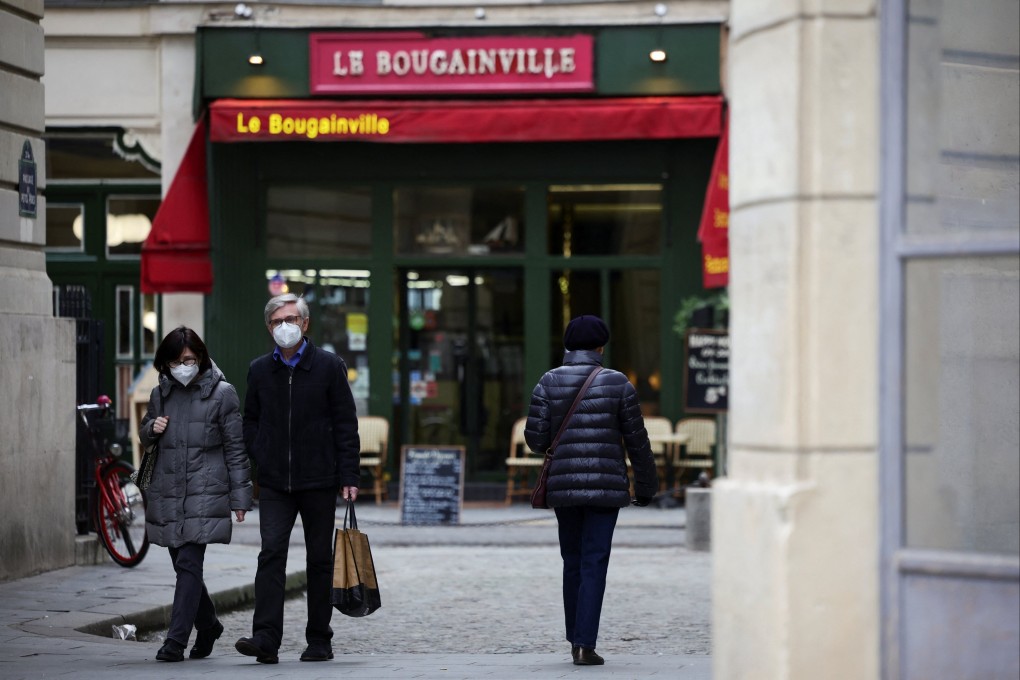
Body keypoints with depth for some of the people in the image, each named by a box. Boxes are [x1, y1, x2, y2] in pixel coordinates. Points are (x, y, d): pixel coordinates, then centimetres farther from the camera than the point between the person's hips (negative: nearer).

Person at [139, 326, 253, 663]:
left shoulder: (221, 393, -2)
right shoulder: (160, 393, 11)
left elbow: (235, 449, -1)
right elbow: (144, 435, 26)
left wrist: (240, 497, -4)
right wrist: (152, 428, 1)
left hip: (204, 493, -5)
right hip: (167, 492, 5)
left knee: (189, 564, -13)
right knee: (183, 565, 12)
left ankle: (176, 640, -15)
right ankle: (208, 625, 32)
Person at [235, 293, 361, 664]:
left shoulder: (329, 366, 0)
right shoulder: (259, 370, 8)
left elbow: (346, 424, 0)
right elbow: (250, 421, 17)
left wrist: (349, 476, -6)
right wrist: (256, 462, 2)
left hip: (318, 480, -1)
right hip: (274, 482, 1)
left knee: (319, 560, 6)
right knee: (271, 553, -11)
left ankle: (319, 641, 14)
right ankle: (265, 639, -17)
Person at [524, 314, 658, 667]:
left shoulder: (549, 382, 1)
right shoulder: (617, 383, -3)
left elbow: (535, 438, -3)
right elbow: (637, 440, 1)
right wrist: (646, 486, 12)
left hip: (563, 487, 2)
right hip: (606, 486, -2)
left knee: (573, 562, 17)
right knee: (594, 565, -2)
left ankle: (576, 639, 22)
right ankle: (585, 646, -10)